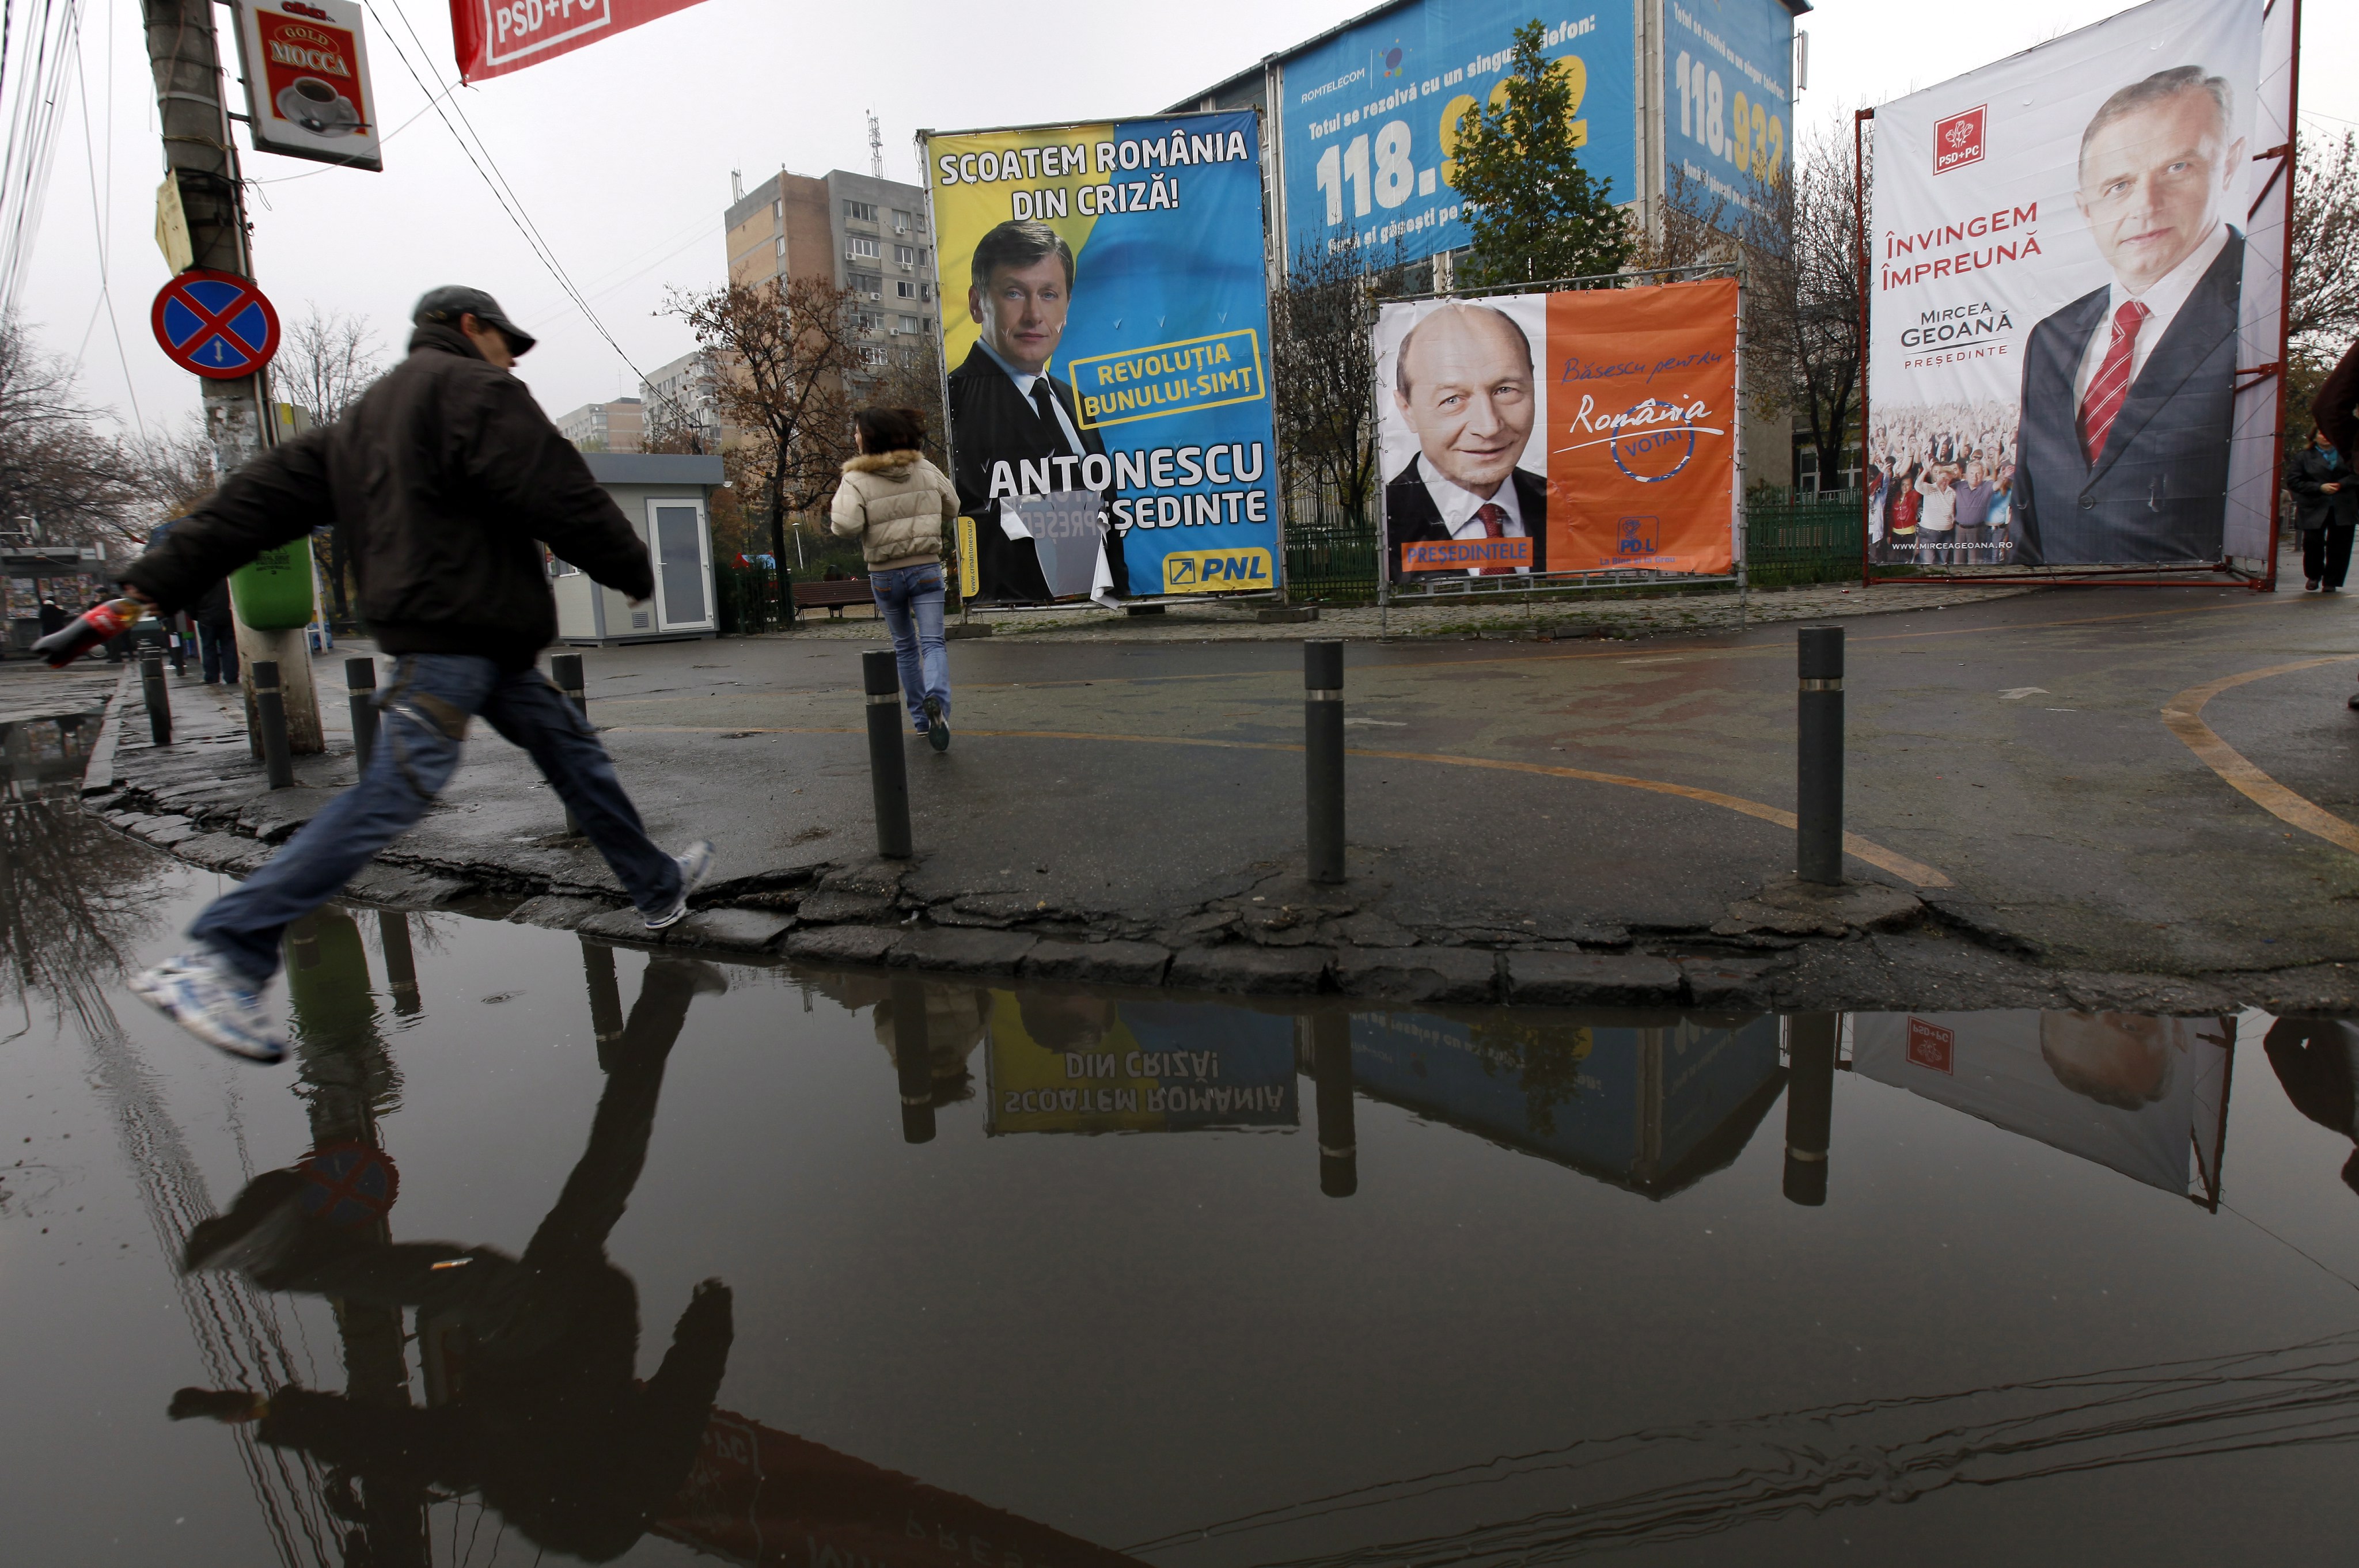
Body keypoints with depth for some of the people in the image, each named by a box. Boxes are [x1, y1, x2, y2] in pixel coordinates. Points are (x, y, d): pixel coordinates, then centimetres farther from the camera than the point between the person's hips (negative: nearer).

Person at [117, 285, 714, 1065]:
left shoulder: (365, 417, 24)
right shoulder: (473, 387, -3)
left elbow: (263, 496, 17)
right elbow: (560, 496, -12)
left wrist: (155, 582, 13)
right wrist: (633, 569, 2)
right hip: (455, 629, -11)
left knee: (573, 753, 17)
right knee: (395, 793, -18)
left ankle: (658, 886, 27)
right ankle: (219, 958, -19)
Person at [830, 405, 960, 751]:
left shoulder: (856, 480, -11)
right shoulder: (925, 470, 1)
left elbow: (845, 525, -23)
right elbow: (951, 508, 13)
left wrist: (835, 514, -1)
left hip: (885, 575, -1)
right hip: (926, 568, 1)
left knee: (905, 645, 16)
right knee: (932, 642, -4)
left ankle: (920, 718, 20)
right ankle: (936, 700, -32)